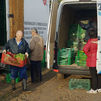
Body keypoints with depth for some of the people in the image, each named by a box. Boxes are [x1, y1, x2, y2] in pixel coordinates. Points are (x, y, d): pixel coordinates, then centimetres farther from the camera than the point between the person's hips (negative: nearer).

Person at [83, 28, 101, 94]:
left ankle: (94, 89, 8)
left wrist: (89, 55, -9)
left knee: (93, 75, 1)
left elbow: (85, 49, -24)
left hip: (92, 60, -5)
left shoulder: (90, 41, -16)